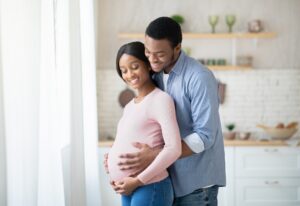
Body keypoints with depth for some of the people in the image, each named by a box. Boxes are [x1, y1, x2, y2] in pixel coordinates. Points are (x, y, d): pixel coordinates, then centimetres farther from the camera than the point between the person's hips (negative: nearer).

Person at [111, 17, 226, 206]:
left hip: (196, 180, -6)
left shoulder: (199, 78, -18)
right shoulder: (156, 75, 5)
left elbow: (204, 136, -21)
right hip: (169, 178, 6)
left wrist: (155, 156, -26)